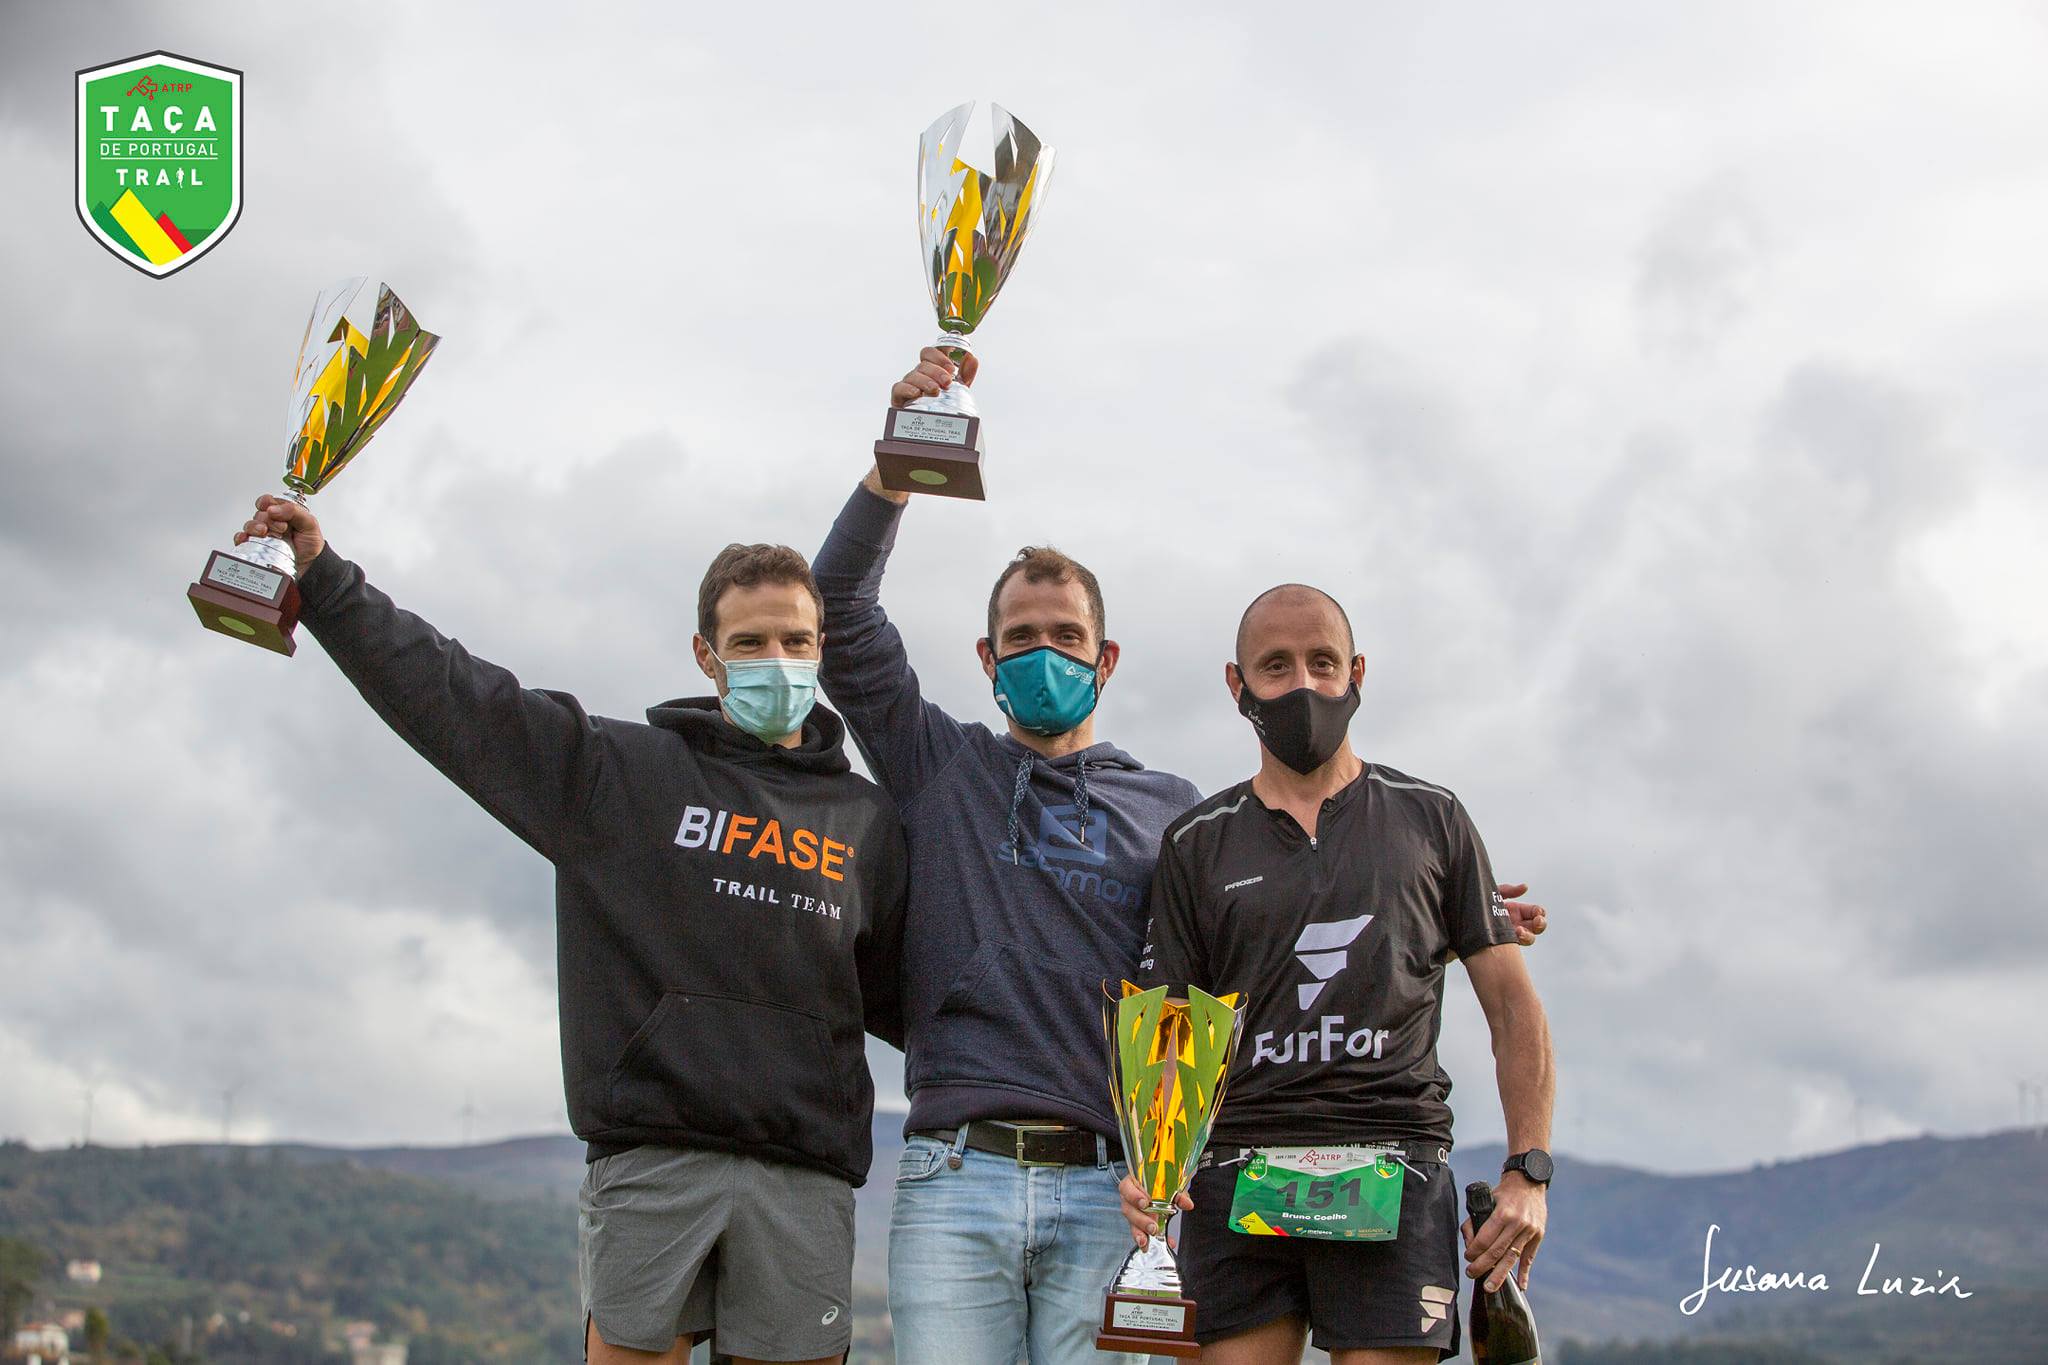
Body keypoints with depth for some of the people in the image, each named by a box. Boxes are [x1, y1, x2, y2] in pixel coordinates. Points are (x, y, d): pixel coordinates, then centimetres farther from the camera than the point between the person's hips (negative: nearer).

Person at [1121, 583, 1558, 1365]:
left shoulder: (1430, 820, 14)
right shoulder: (1197, 844, 14)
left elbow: (1513, 1005, 12)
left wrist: (1529, 1169, 0)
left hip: (1393, 1179, -1)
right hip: (1238, 1179, 1)